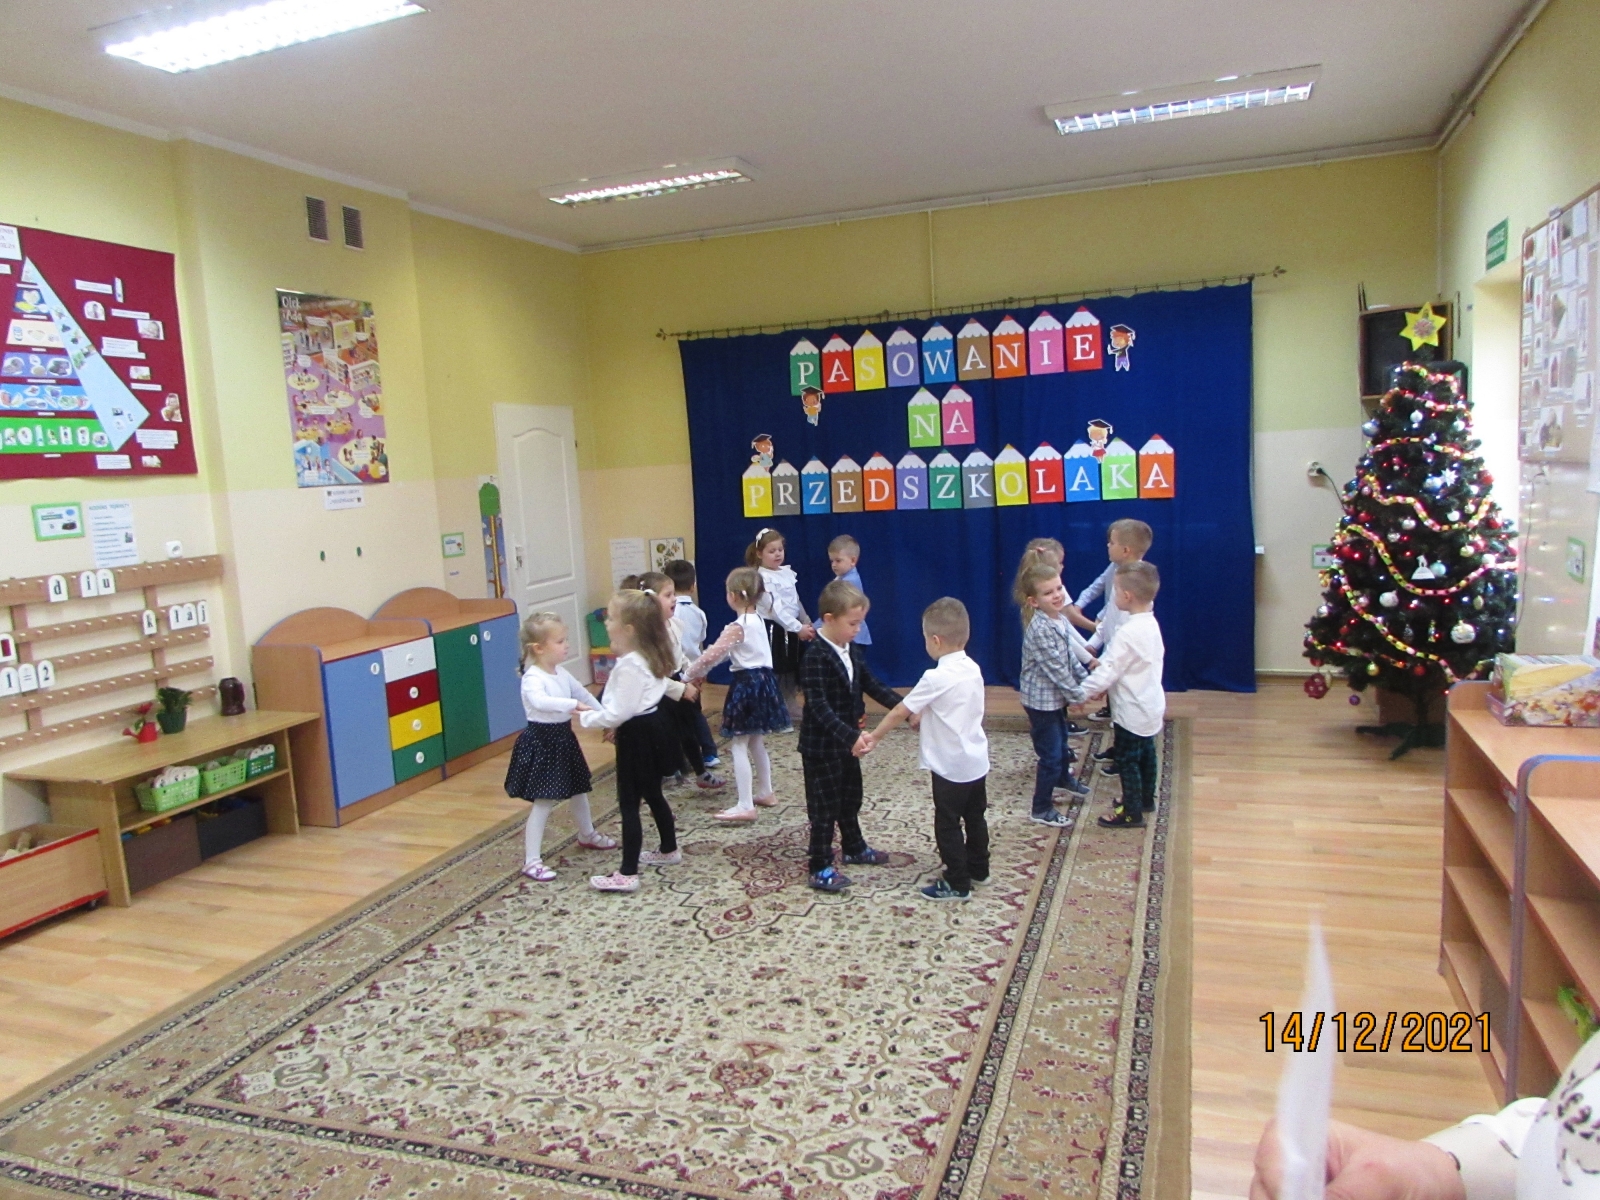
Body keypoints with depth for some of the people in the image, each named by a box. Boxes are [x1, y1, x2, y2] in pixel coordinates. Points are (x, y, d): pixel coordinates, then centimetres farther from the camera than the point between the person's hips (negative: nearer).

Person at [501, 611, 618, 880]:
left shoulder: (562, 673, 4)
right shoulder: (532, 678, -22)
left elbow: (583, 694, 15)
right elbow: (539, 701, -43)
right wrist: (573, 704, -49)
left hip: (564, 739, 9)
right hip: (541, 742, -9)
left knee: (578, 790, 24)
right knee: (543, 802, -7)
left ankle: (587, 835, 47)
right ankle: (531, 861, 2)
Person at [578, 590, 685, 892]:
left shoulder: (629, 666, -25)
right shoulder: (649, 656, 4)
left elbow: (620, 712, -27)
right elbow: (662, 682, 21)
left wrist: (587, 718, -15)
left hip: (637, 735, -10)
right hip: (653, 726, 10)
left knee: (629, 804, -4)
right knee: (652, 794, 24)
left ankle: (627, 874, 1)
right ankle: (669, 850, 39)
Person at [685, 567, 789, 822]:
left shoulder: (738, 627, -16)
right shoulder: (757, 620, 11)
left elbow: (712, 655, -18)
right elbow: (724, 652, 16)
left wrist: (689, 675, -4)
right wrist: (700, 670, 14)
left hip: (747, 685, -9)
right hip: (763, 681, 9)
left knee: (739, 746, -4)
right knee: (756, 743, 21)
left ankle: (745, 806, -5)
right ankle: (765, 792, 30)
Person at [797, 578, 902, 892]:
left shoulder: (852, 652, 2)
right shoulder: (815, 658, -24)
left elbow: (873, 686, 10)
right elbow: (819, 707, -32)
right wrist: (850, 737, -43)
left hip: (847, 742, 8)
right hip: (821, 746, -8)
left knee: (851, 798, 23)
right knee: (824, 806, 1)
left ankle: (854, 848, 42)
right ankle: (820, 869, 12)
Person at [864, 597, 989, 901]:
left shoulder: (936, 678, -22)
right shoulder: (973, 669, 0)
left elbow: (900, 712, -15)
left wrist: (874, 737, -5)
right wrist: (924, 716, 4)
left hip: (951, 767, -8)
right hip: (977, 761, 8)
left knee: (947, 824, 5)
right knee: (974, 817, 21)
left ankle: (957, 884, 14)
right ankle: (978, 869, 37)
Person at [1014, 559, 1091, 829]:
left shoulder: (1059, 620, -1)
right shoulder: (1040, 629, -29)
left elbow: (1070, 657, 9)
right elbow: (1056, 668, -26)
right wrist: (1077, 695, -17)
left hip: (1056, 697, 9)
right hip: (1041, 700, -9)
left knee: (1061, 742, 30)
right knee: (1051, 755, 0)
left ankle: (1064, 778, 55)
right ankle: (1041, 809, 13)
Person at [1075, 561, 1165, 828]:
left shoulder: (1128, 633, -28)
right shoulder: (1151, 624, 2)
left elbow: (1108, 669, -25)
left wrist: (1083, 692, -15)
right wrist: (1104, 686, 7)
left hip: (1132, 712, -9)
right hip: (1151, 706, 9)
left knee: (1127, 760, 5)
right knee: (1146, 753, 23)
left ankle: (1131, 812, 16)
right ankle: (1146, 799, 40)